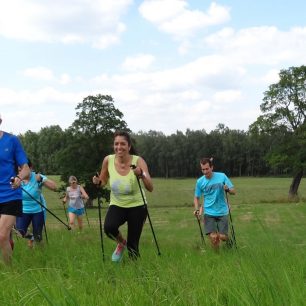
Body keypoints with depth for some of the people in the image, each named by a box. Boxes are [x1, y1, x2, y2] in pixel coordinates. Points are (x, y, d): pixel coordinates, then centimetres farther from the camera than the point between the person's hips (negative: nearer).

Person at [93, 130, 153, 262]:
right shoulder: (108, 160, -10)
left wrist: (142, 175, -46)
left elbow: (150, 188, -28)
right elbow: (103, 181, 8)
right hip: (117, 205, 2)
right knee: (109, 228, -28)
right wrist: (97, 181, -14)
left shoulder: (138, 161, -18)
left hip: (136, 206, -2)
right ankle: (121, 243, 7)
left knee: (132, 245, -3)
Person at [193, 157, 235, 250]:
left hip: (222, 212, 0)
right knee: (213, 237, -10)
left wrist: (227, 189, -23)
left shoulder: (222, 176, -5)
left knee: (223, 237, -5)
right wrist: (197, 209, -9)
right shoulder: (200, 181, -2)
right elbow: (196, 198, 8)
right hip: (209, 213, 0)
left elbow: (233, 191, -1)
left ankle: (229, 240, 31)